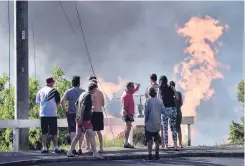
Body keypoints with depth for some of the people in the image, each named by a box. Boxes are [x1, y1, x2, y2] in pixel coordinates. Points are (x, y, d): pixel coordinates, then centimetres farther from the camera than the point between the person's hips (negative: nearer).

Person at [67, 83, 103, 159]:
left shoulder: (82, 94, 14)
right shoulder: (88, 95, -12)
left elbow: (76, 104, 23)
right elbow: (83, 106, -20)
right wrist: (81, 118, -20)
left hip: (79, 119, 9)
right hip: (85, 119, -9)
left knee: (78, 135, 15)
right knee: (91, 135, -6)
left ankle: (70, 152, 16)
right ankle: (95, 153, -9)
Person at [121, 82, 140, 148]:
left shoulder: (130, 93, 9)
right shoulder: (125, 95, -18)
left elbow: (136, 89, 28)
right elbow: (125, 107, -22)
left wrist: (138, 85, 7)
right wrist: (129, 115, -27)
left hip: (130, 113, 10)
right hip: (127, 114, -10)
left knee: (128, 127, 14)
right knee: (128, 127, -13)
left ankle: (126, 142, 20)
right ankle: (126, 143, -15)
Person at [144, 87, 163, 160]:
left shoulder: (148, 100, -10)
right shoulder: (160, 101, 2)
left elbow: (146, 112, -10)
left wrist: (145, 119, 1)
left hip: (150, 123, -4)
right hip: (157, 123, 4)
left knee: (149, 139, -1)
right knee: (157, 139, 14)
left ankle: (150, 155, -7)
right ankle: (157, 154, 17)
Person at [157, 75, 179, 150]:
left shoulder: (160, 89, 1)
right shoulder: (172, 88, 6)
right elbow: (177, 98, 5)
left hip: (164, 109, -2)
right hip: (173, 109, 2)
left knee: (165, 128, 4)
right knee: (173, 128, 7)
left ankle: (166, 145, 1)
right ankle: (175, 145, 1)